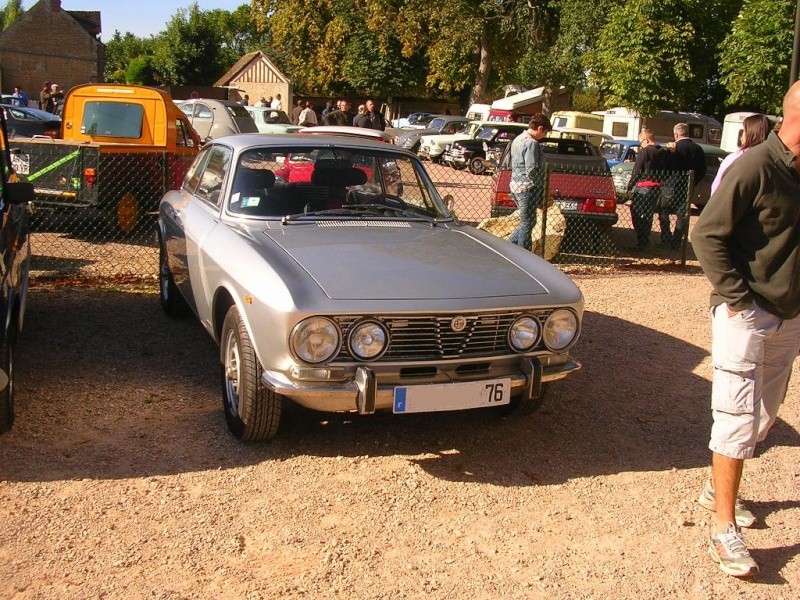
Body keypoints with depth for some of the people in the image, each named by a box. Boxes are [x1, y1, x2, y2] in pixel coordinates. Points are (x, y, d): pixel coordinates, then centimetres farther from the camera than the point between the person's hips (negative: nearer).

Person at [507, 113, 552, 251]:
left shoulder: (518, 139, 15)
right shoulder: (531, 143, -18)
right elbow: (531, 171, -24)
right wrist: (541, 184, -9)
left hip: (516, 186, 10)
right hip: (527, 188, -10)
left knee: (526, 221, 18)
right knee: (527, 223, -1)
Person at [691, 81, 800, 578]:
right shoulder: (756, 167, -15)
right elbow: (707, 235, -16)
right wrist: (737, 298, -19)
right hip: (747, 314, -7)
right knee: (739, 418, -5)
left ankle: (718, 490, 34)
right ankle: (725, 528, 4)